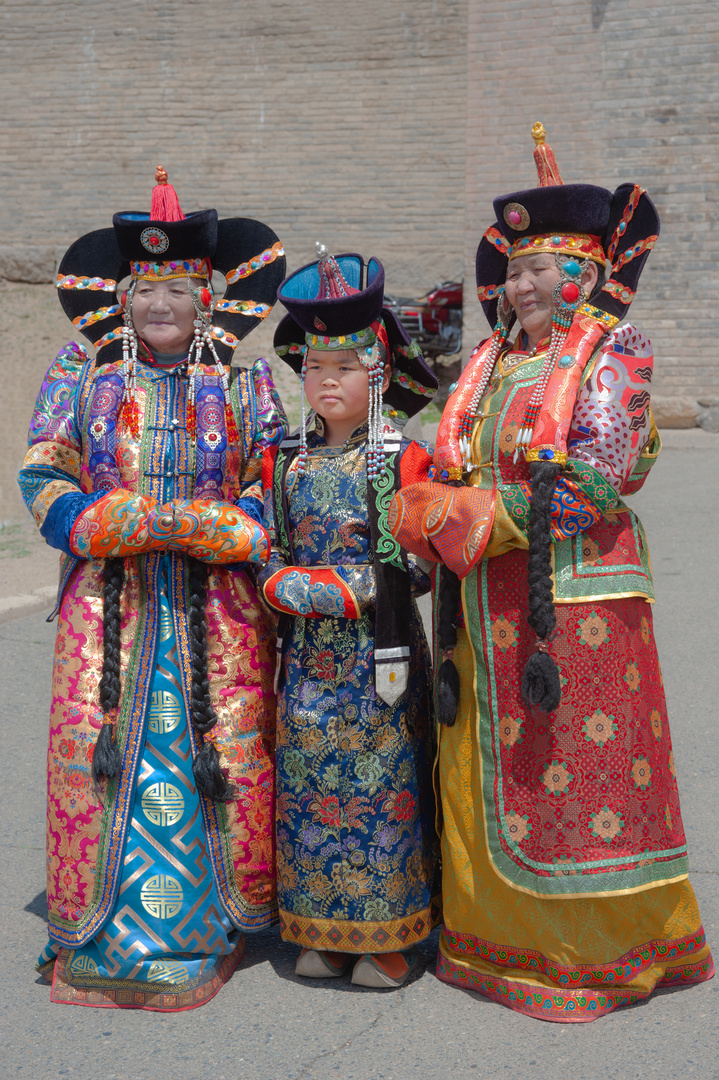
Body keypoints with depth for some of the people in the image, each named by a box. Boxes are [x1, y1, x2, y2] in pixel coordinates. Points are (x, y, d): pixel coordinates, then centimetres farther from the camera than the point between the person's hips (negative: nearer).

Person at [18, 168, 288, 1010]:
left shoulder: (243, 388, 9)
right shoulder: (80, 381, 10)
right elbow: (44, 481, 2)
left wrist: (199, 529, -14)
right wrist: (133, 525, -13)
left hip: (216, 606, 0)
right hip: (108, 601, 0)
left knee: (227, 748, -1)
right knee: (95, 746, -2)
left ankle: (213, 923, 18)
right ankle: (97, 932, 15)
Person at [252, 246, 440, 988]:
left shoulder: (404, 462, -6)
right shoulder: (285, 463, 8)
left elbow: (418, 565, -9)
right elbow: (269, 558, 9)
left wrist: (344, 588, -16)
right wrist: (290, 588, -10)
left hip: (379, 652, -4)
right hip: (308, 655, 4)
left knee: (385, 788, 2)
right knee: (309, 787, 9)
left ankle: (388, 936, 18)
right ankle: (323, 932, 24)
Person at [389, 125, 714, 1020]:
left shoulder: (610, 354, -4)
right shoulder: (492, 364, 16)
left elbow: (596, 483, -14)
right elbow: (452, 471, 15)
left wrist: (486, 514, -14)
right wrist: (436, 512, -6)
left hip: (573, 596, -6)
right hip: (488, 605, 7)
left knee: (576, 770, -1)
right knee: (489, 770, 11)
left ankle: (602, 952, 17)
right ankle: (502, 938, 27)